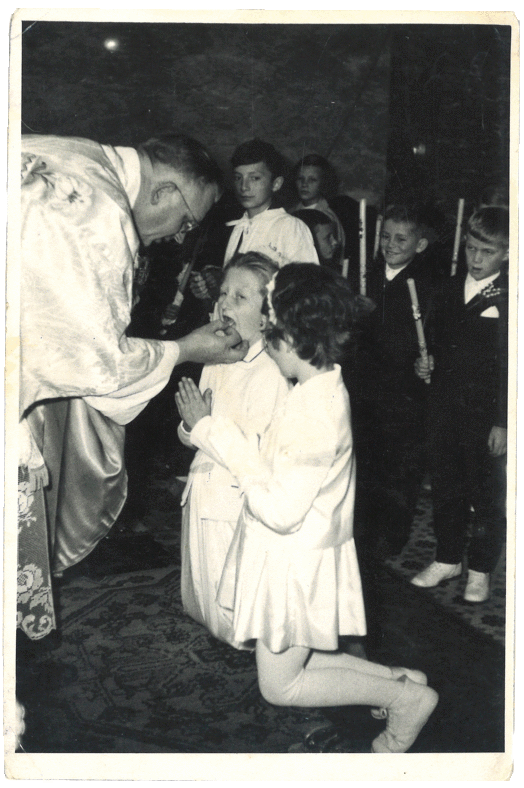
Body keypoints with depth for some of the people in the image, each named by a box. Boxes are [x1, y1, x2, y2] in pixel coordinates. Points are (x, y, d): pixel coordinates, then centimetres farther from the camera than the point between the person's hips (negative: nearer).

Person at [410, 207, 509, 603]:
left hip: (485, 413, -5)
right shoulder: (451, 289, 7)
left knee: (487, 495, 8)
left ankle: (480, 570, 24)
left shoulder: (507, 299, -12)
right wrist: (428, 364, 0)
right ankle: (447, 559, 32)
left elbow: (509, 366, -13)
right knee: (445, 487, 16)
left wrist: (503, 422, -14)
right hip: (444, 407, 5)